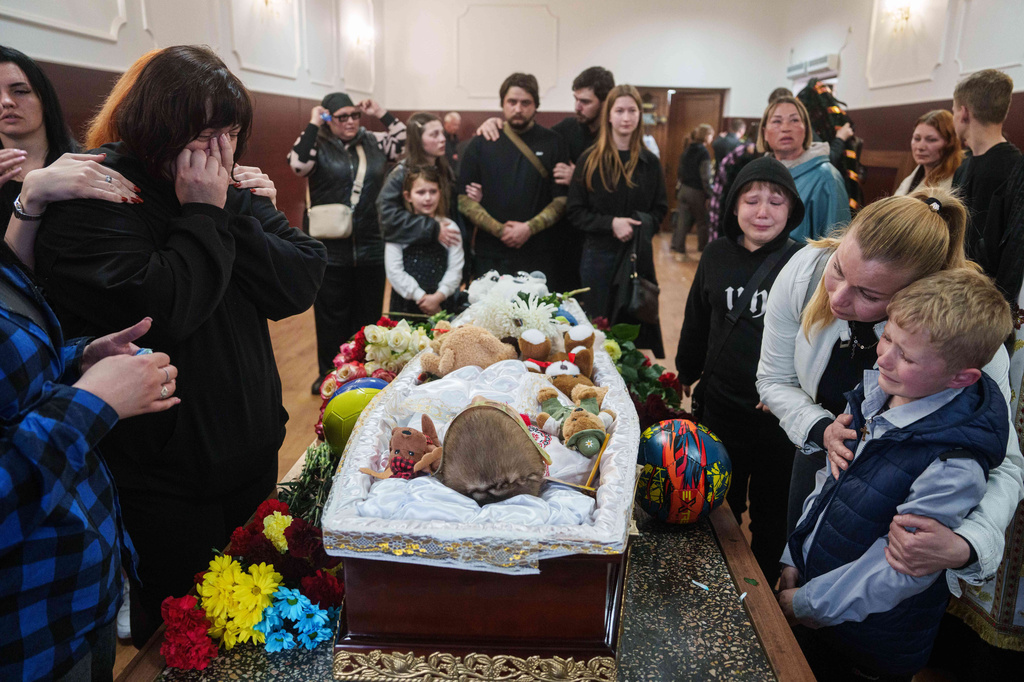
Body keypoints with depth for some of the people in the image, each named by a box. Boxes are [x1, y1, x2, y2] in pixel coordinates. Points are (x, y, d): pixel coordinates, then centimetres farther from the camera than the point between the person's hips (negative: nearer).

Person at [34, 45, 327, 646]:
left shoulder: (229, 192, 6)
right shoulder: (95, 200, -13)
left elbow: (301, 284, -5)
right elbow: (162, 310, -29)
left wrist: (231, 216, -15)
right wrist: (204, 217, -19)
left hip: (252, 451, 6)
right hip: (165, 478, -6)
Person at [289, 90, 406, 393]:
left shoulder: (373, 143, 9)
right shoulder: (317, 146, -2)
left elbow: (406, 143, 5)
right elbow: (298, 164, -20)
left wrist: (382, 114, 2)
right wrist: (313, 125, -14)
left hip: (371, 250, 3)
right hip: (331, 251, -3)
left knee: (369, 317, 13)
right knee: (332, 317, 8)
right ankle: (329, 375, 24)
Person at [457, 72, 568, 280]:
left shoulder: (553, 144, 6)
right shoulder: (481, 144, 7)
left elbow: (561, 199, 2)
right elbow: (465, 199, 3)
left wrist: (529, 228, -12)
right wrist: (498, 229, -9)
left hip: (539, 257, 0)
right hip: (490, 256, 1)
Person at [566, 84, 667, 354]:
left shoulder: (649, 162, 5)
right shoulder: (590, 160, -1)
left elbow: (660, 209, 11)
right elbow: (575, 211, -3)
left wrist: (643, 226, -11)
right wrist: (610, 223, -17)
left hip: (638, 257, 2)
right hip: (598, 255, -1)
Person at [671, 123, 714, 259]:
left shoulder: (687, 150, 7)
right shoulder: (703, 152, -14)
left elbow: (680, 172, 14)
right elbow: (705, 177, -17)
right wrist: (709, 195, -14)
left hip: (683, 189, 6)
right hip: (697, 192, -6)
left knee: (682, 220, 7)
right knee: (702, 222, 7)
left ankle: (678, 249, 8)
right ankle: (704, 249, 14)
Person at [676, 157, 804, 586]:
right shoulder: (717, 255, 1)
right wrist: (686, 375, 19)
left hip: (780, 416, -3)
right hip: (720, 405, 4)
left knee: (770, 515, 16)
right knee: (722, 506, 22)